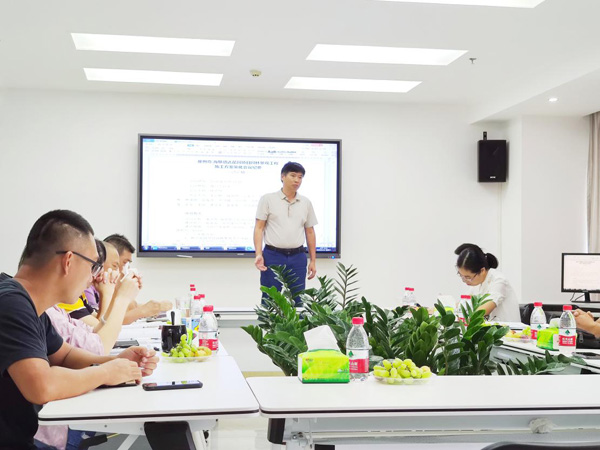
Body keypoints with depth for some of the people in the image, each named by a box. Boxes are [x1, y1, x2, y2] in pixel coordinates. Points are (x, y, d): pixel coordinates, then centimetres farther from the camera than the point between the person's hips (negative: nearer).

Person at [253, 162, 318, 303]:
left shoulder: (306, 203, 10)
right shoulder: (268, 199, 1)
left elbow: (310, 232, 13)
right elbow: (259, 228, -2)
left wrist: (313, 261, 10)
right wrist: (258, 254, -13)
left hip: (298, 258, 3)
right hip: (273, 256, -3)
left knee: (297, 302, 4)